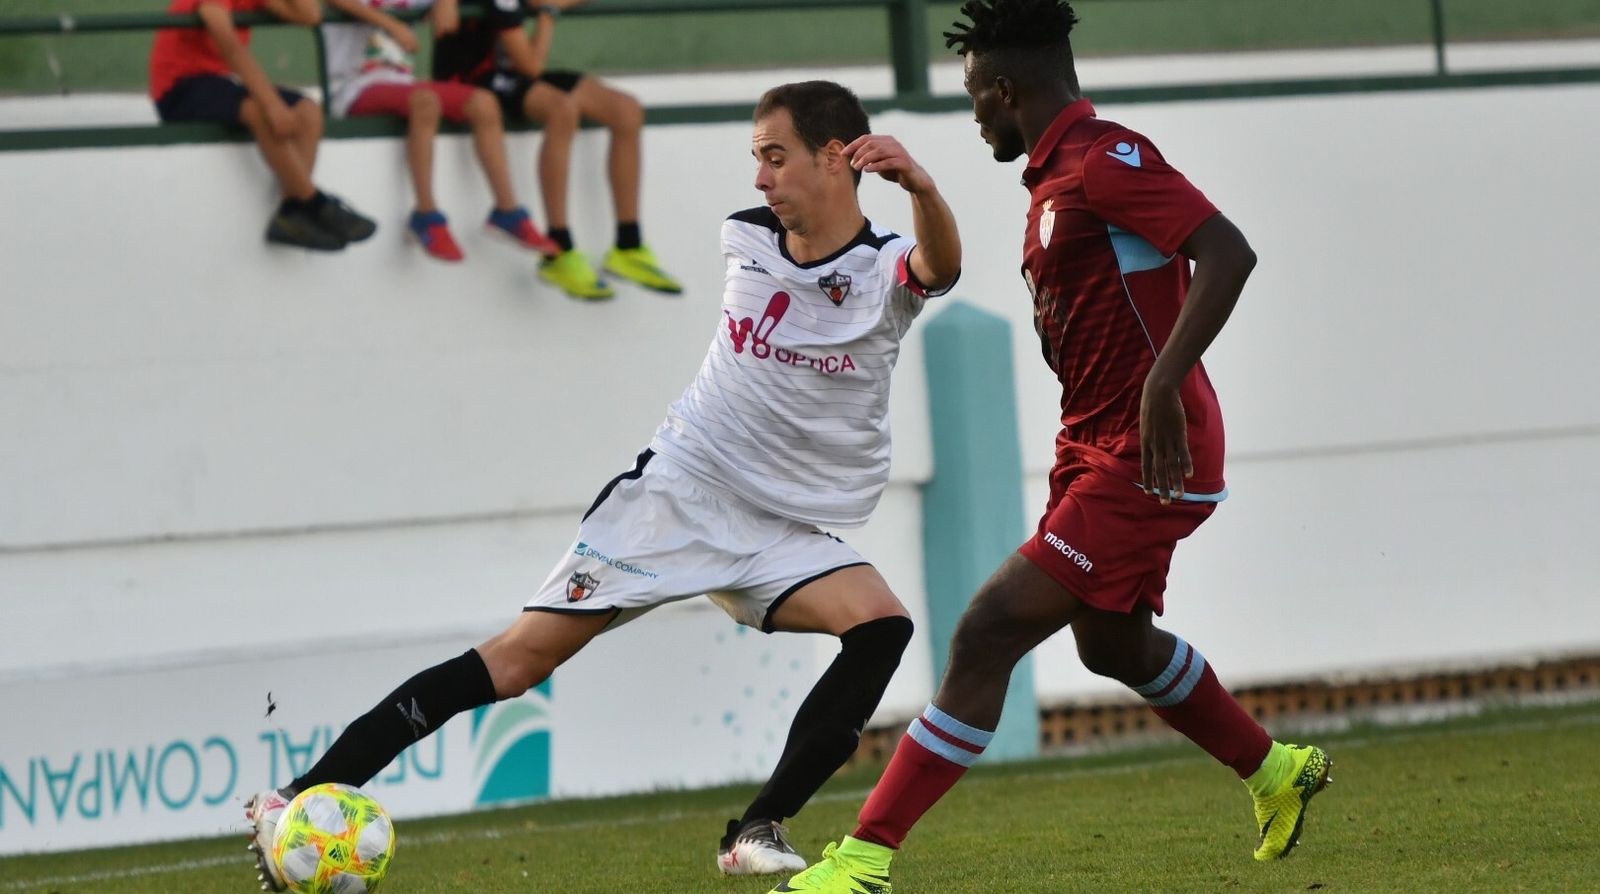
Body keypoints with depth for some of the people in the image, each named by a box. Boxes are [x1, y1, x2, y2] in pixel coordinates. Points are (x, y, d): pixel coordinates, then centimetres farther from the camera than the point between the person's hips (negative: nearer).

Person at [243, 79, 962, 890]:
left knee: (882, 628, -28)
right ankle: (296, 800, -11)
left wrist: (920, 187, -57)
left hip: (777, 534, -1)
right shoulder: (744, 238, 1)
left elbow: (940, 264, -36)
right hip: (674, 488, 1)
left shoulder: (885, 270, -11)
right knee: (525, 651, -10)